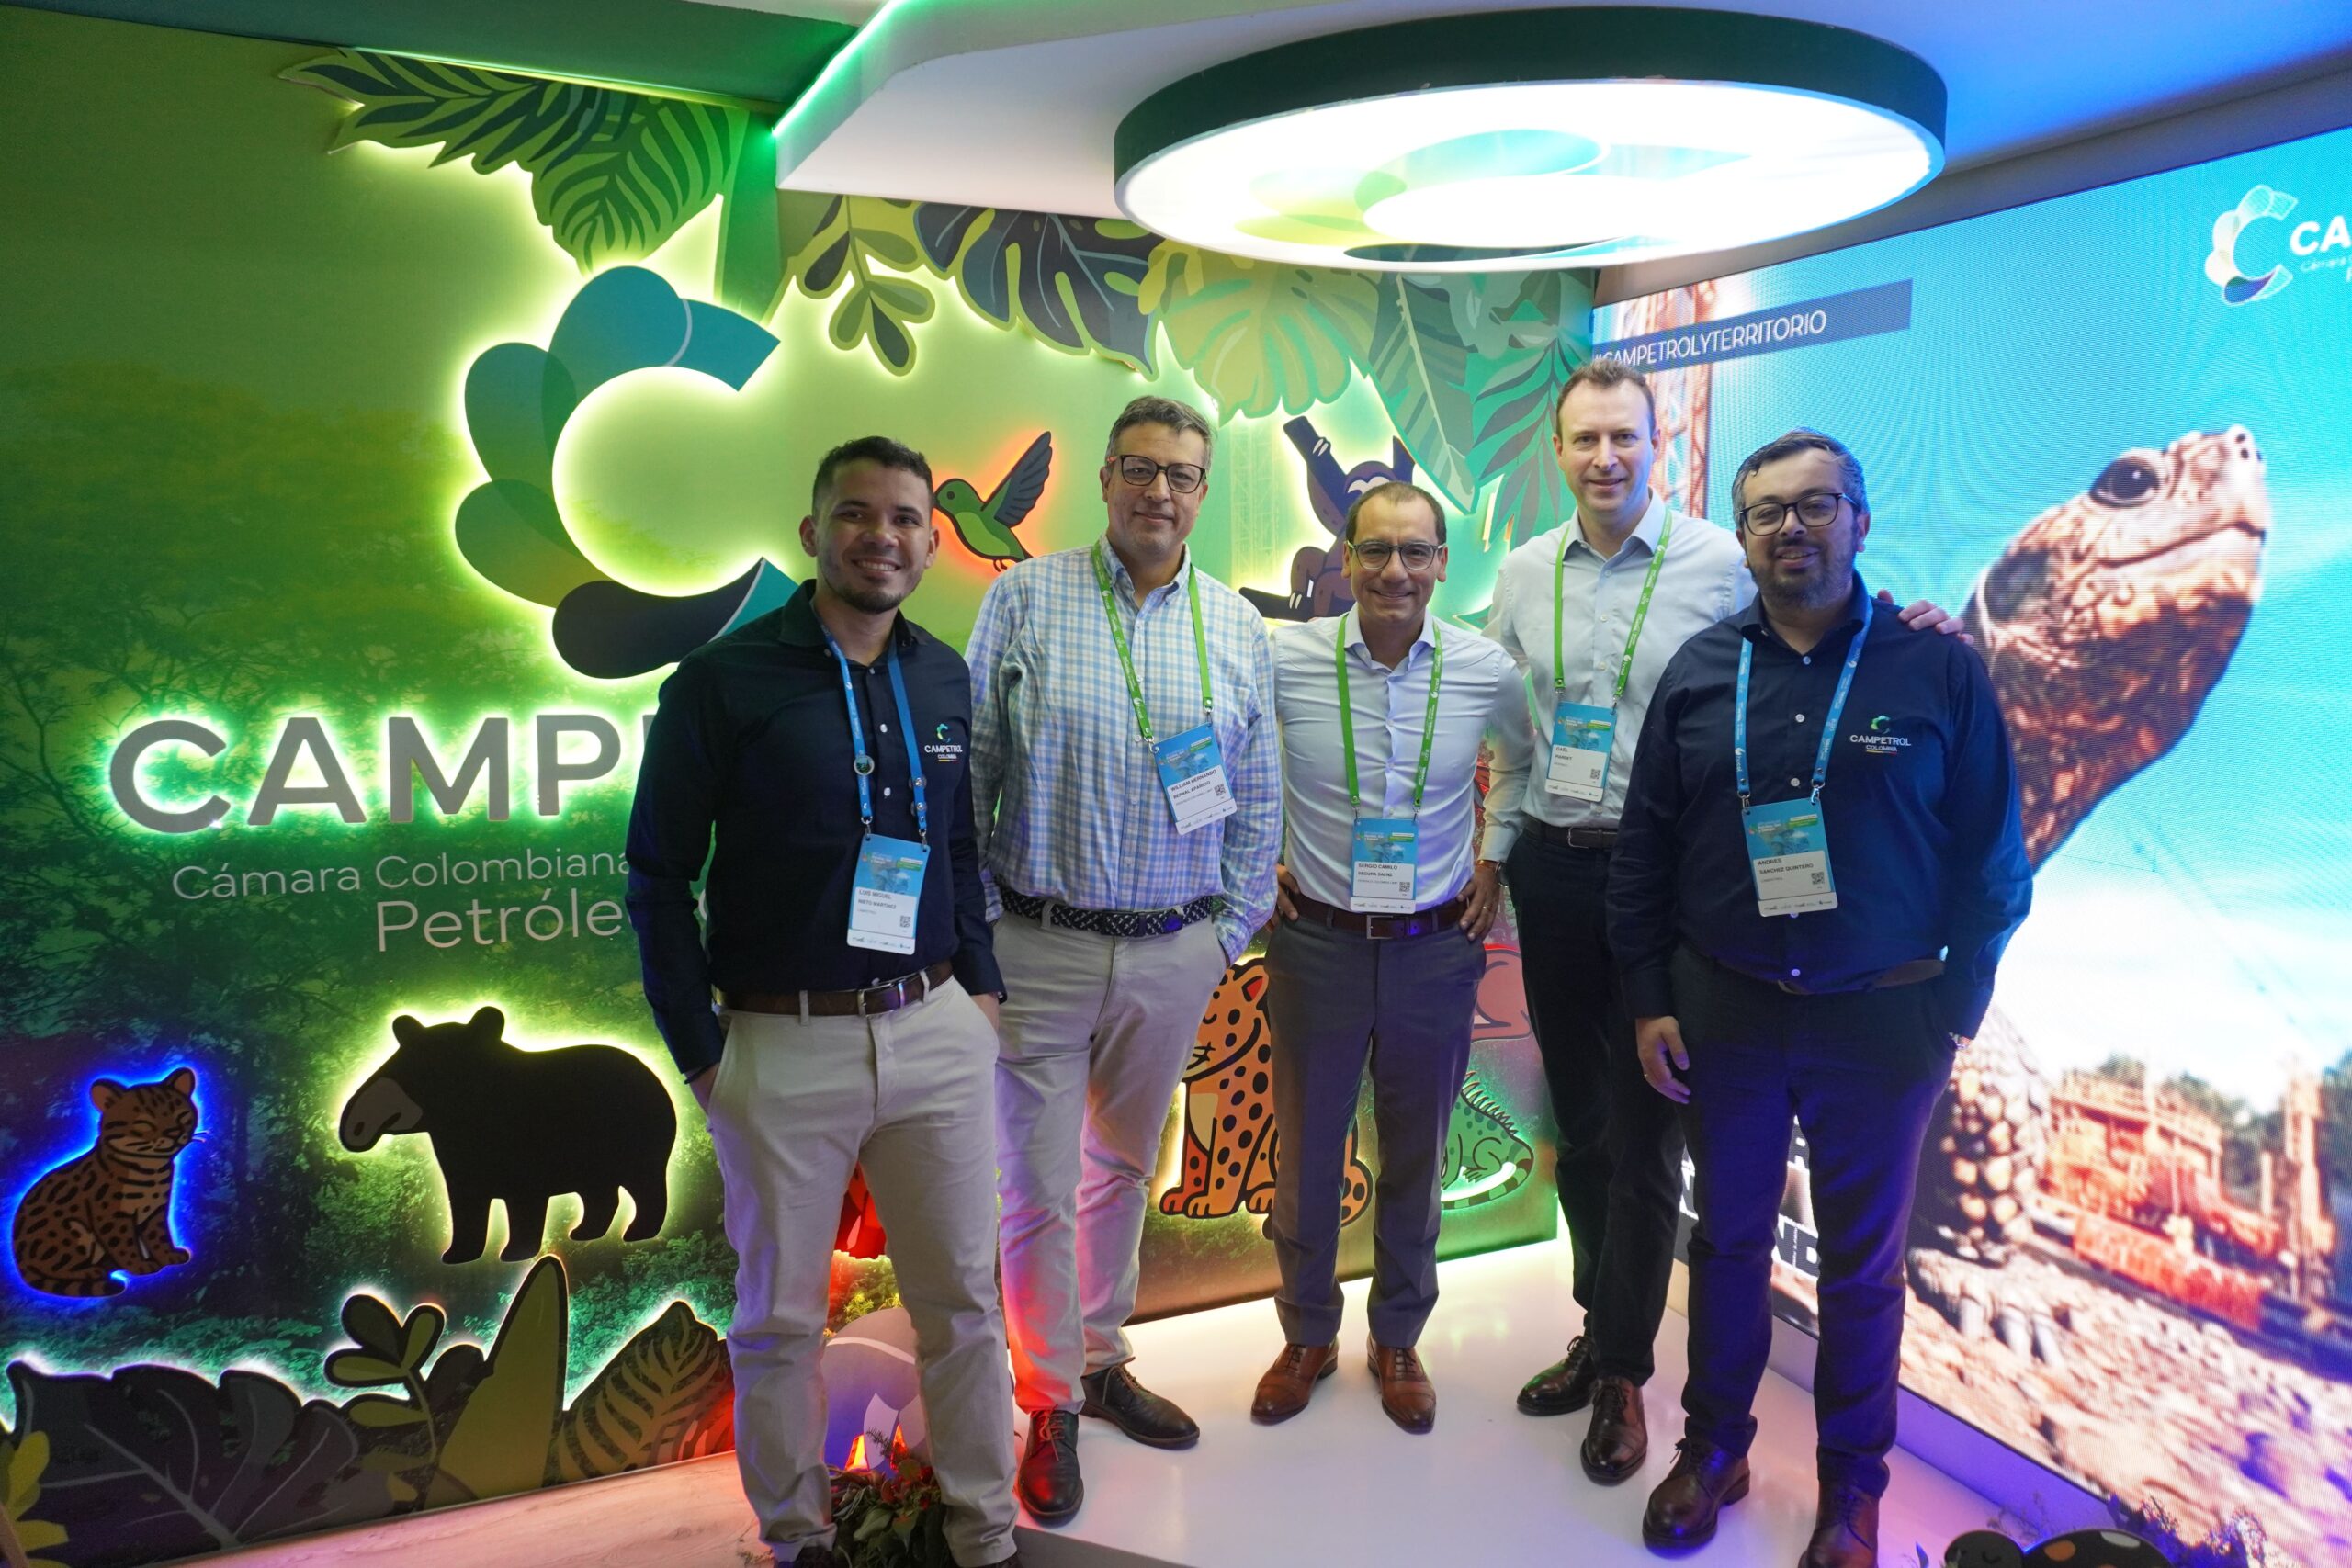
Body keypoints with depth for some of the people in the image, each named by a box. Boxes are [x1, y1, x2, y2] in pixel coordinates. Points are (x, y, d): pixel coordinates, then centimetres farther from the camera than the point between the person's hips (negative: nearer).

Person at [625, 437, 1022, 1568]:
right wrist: (699, 1049, -6)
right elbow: (659, 874, -5)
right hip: (783, 1046, -3)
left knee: (963, 1299, 12)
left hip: (937, 1031, 4)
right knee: (780, 1318, 12)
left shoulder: (945, 680, 7)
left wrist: (980, 985, 10)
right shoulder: (722, 682, -7)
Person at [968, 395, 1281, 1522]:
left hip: (1176, 952, 3)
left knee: (1124, 1171, 19)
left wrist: (1233, 928, 7)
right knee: (1040, 1189, 5)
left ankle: (1100, 1361, 38)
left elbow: (1257, 800, 10)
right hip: (1041, 949, -3)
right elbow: (968, 772, -3)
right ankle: (1049, 1404, 24)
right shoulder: (1024, 601, -4)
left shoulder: (1237, 629, 5)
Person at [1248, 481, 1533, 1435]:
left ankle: (1399, 1339, 36)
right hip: (1316, 942, -1)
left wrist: (1496, 859, 8)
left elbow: (1531, 759, 16)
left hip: (1436, 950, 1)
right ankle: (1308, 1336, 35)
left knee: (1417, 1158, 15)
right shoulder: (1285, 661, -10)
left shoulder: (1485, 670, -5)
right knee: (1307, 1150, 13)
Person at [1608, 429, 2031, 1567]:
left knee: (1862, 1261, 12)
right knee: (1728, 1238, 15)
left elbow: (1992, 858, -3)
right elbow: (1644, 851, 2)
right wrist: (1650, 1001, -1)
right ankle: (1712, 1449, 33)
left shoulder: (1939, 668, -5)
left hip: (1880, 1019, -2)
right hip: (1723, 1009, 2)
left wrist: (1954, 1009, -6)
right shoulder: (1699, 670, 1)